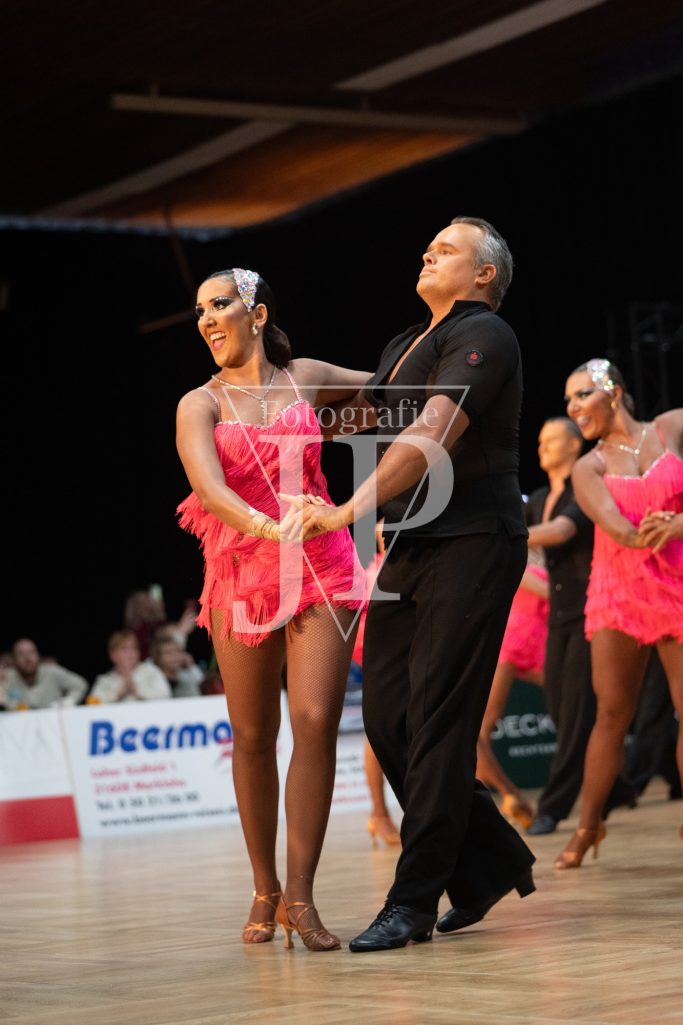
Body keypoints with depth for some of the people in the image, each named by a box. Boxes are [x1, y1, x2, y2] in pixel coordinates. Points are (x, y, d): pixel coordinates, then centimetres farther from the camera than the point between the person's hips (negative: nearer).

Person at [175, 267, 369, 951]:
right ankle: (264, 892, 19)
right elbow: (209, 486, -17)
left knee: (316, 721, -14)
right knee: (252, 737, 5)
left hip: (320, 568, 0)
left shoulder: (306, 378, 9)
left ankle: (299, 897, -10)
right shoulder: (200, 406, 2)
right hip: (241, 573, 0)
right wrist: (267, 525, -33)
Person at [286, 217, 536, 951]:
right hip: (407, 550, 9)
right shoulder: (403, 348, 21)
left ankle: (414, 901, -4)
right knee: (386, 717, 4)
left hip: (471, 546, -9)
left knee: (437, 720, -9)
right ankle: (491, 862, 17)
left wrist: (349, 511, -29)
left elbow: (430, 436, -21)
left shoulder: (483, 337, -7)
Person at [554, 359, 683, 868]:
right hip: (619, 591, 1)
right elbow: (611, 521, -17)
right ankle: (587, 827, 7)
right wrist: (642, 537, -39)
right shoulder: (589, 468, 3)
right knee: (613, 714, 0)